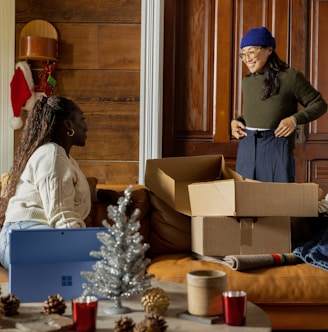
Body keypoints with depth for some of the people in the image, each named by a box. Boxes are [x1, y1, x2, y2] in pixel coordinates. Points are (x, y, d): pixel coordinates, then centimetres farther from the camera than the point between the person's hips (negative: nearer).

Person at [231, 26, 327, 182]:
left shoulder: (290, 77, -6)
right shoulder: (247, 81, 11)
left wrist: (295, 119, -15)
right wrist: (236, 121, 6)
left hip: (276, 149, -5)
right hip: (247, 150, 5)